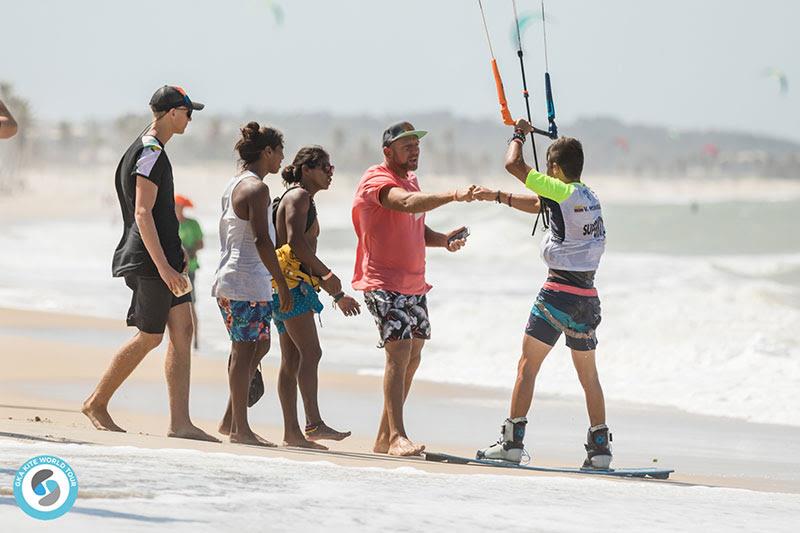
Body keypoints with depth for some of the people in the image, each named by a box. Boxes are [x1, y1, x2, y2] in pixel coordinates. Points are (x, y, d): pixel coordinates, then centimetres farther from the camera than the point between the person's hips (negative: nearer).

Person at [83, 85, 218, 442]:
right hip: (150, 260, -10)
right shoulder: (151, 154, -13)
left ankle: (180, 422, -3)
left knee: (182, 330, 2)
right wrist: (163, 265, -24)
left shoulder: (151, 151, 19)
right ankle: (97, 403, 10)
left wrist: (174, 252, 32)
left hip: (163, 257, 10)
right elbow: (142, 214, -20)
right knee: (149, 337, -3)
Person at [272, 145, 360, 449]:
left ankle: (292, 433, 4)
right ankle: (314, 424, -23)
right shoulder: (298, 196, -5)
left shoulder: (305, 201, 25)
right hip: (290, 281, -10)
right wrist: (328, 275, -14)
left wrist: (338, 295, 26)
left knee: (292, 359, 6)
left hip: (296, 284, 10)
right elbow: (296, 242, -19)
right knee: (310, 352, -16)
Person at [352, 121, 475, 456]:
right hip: (384, 283, -9)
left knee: (412, 359, 9)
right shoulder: (377, 181, -12)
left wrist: (443, 240, 3)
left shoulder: (410, 179, 17)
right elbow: (408, 204, -33)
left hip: (413, 284, 9)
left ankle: (384, 437, 16)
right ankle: (397, 437, -23)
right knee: (399, 352, -19)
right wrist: (453, 196, -46)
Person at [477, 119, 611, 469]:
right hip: (588, 295, 7)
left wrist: (519, 135, 10)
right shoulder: (590, 198, 15)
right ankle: (600, 447, 10)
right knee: (589, 375, 13)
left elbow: (513, 164, -8)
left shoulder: (561, 192, -9)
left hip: (559, 292, -7)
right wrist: (497, 197, 27)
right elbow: (539, 205, 28)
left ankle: (512, 440, -3)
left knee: (527, 366, 0)